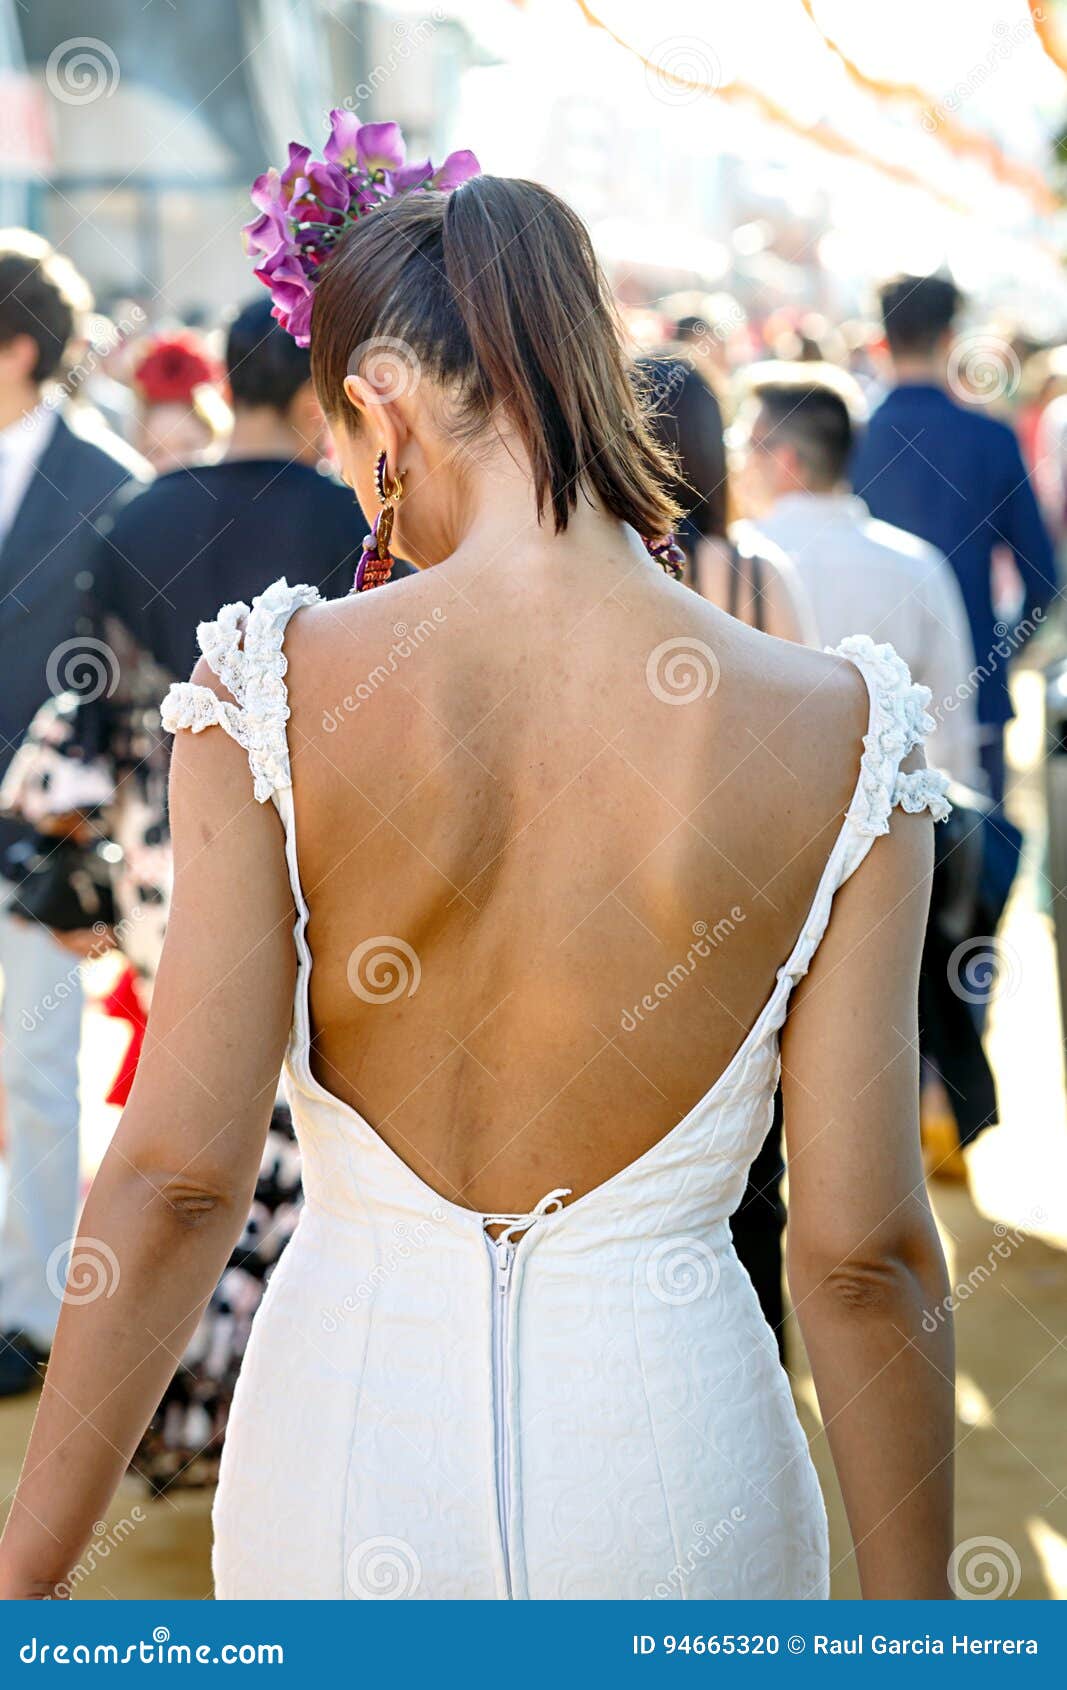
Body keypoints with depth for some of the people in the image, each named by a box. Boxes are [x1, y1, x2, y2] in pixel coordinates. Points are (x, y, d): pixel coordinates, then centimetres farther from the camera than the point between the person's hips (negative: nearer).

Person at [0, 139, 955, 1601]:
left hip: (349, 1445, 0)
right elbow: (864, 1256, -9)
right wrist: (915, 1637, 4)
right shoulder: (837, 738, -12)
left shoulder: (278, 690, -14)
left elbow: (176, 1178, -14)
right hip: (670, 1484, 1)